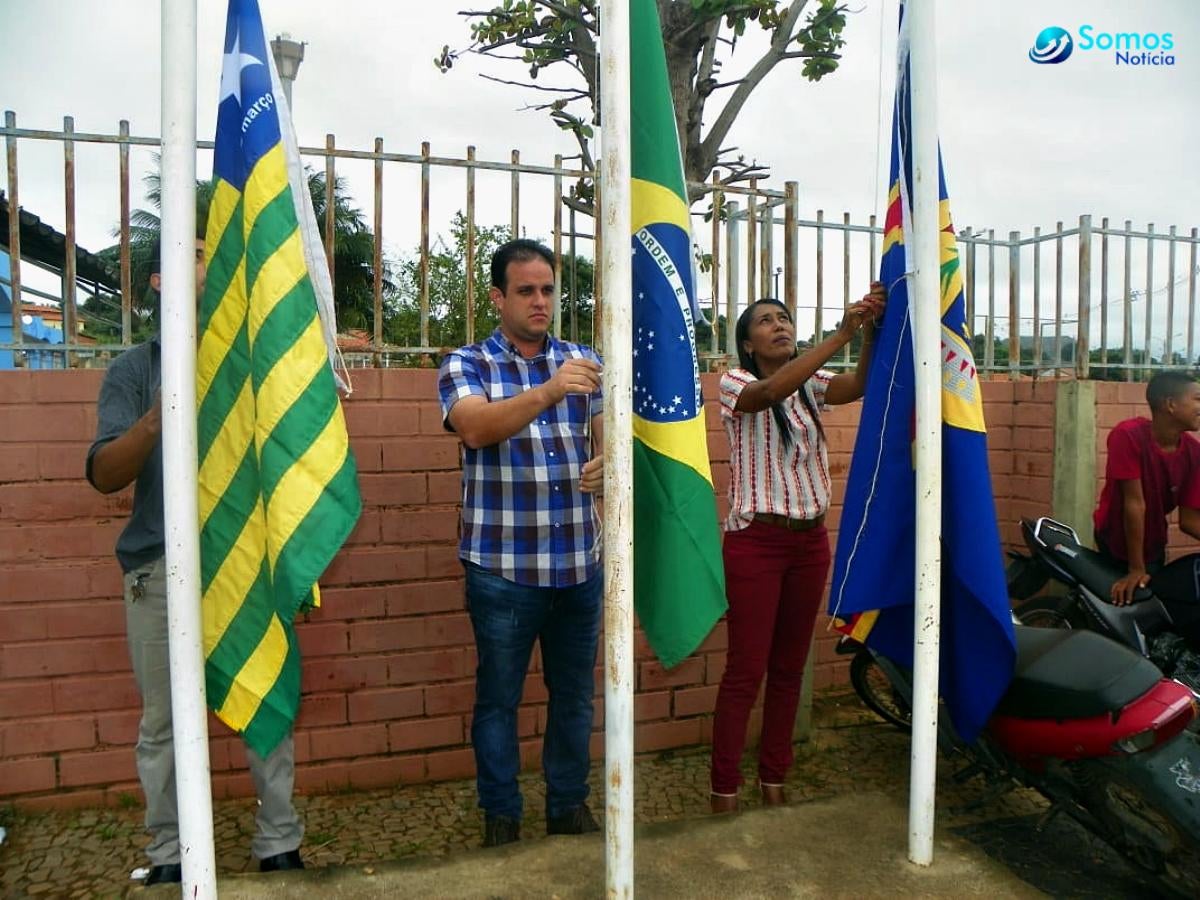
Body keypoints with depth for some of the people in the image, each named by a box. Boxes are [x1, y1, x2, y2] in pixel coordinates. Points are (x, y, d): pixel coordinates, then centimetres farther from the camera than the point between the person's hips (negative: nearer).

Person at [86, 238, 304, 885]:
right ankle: (168, 854, 25)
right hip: (162, 566, 0)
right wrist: (156, 419, -22)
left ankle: (279, 844, 21)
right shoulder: (134, 368, 6)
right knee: (164, 720, 8)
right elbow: (104, 475, -4)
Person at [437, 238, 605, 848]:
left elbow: (604, 438, 7)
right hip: (502, 566, -3)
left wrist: (605, 464, -17)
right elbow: (476, 427, -23)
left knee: (574, 694, 15)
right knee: (498, 697, 9)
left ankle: (570, 807, 34)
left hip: (580, 563, 4)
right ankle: (500, 818, 28)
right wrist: (546, 392, -39)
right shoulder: (466, 366, -3)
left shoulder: (584, 363, 10)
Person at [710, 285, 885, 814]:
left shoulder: (811, 385, 8)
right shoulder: (735, 383, -6)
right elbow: (772, 391, -28)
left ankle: (773, 784, 26)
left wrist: (871, 330, -28)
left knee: (789, 668, 12)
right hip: (755, 541, -5)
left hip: (810, 541, 6)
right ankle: (724, 794, 10)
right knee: (745, 671, -3)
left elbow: (858, 385, -11)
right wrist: (841, 335, -32)